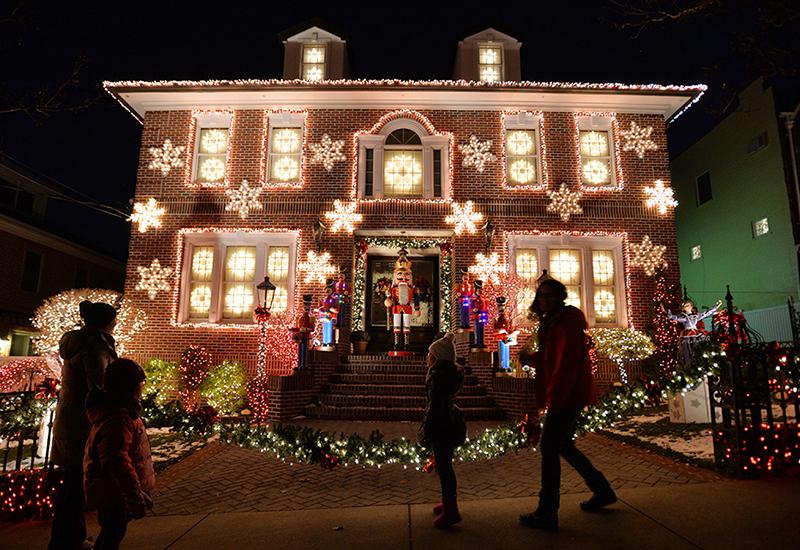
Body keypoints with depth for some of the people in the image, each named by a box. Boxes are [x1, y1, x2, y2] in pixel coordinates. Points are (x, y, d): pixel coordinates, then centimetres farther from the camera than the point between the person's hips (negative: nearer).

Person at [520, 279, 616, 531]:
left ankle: (547, 514, -1)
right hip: (566, 395, 10)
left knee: (549, 447, -8)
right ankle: (602, 491, 32)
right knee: (563, 446, 18)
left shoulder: (567, 321, -13)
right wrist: (532, 358, 7)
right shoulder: (552, 322, 17)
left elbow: (567, 361, -22)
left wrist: (554, 396, -23)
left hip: (568, 395, -10)